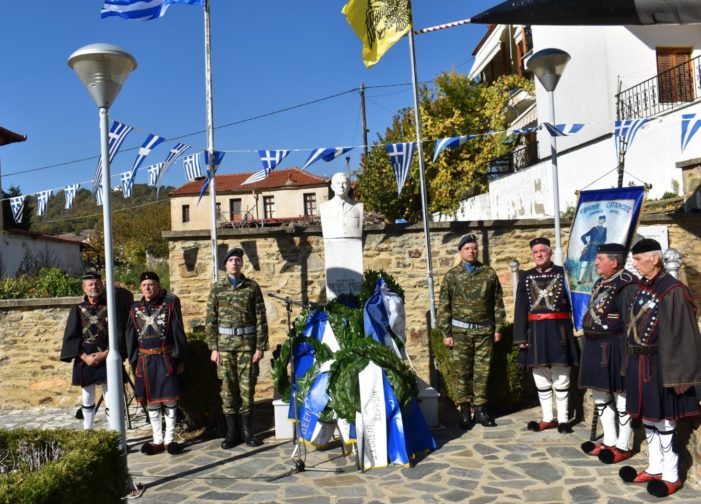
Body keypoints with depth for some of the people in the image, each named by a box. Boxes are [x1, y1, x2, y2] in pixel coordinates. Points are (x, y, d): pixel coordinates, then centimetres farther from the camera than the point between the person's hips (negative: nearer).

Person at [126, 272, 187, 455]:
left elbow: (178, 333, -4)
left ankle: (169, 439, 14)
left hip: (166, 358, -3)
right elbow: (131, 337, 10)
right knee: (151, 402, 9)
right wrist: (133, 361, 5)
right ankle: (157, 440, 19)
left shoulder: (170, 304, -4)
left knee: (169, 401, 3)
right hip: (145, 361, 3)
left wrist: (179, 358, -6)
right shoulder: (135, 309, 6)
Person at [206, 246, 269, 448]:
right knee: (228, 388, 3)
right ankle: (232, 432, 12)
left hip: (247, 343, 0)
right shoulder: (217, 289, 5)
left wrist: (260, 347, -4)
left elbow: (261, 319, 1)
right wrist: (213, 348, -2)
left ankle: (247, 430, 14)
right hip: (225, 344, 1)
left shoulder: (252, 287, 3)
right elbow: (210, 321, 5)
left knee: (247, 387, 3)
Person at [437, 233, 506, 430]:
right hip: (460, 331, -1)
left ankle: (480, 409, 14)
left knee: (482, 371, 4)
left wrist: (498, 328, 5)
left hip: (484, 330, 1)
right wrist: (446, 333, -3)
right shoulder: (452, 275, 3)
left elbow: (498, 303, 8)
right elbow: (444, 306, 2)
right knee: (463, 372, 2)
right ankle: (465, 411, 10)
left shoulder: (489, 273, 6)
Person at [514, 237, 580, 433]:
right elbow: (520, 309, 4)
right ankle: (548, 418, 22)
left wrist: (574, 330, -11)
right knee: (541, 378, 10)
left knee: (561, 378, 6)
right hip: (535, 333, 3)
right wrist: (520, 336, -2)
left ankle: (563, 418, 17)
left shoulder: (562, 273, 0)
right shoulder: (527, 277, 7)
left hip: (558, 332, -3)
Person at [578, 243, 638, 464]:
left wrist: (628, 352, -20)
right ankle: (609, 441, 29)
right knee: (600, 394, 16)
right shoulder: (600, 283, 12)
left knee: (621, 396, 3)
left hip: (615, 348, -9)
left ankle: (623, 446, 15)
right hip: (595, 346, 9)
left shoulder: (627, 284, -16)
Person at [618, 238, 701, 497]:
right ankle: (655, 469, 30)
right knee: (648, 420, 16)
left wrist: (679, 375, -15)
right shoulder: (642, 289, 9)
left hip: (660, 366, -8)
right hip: (639, 364, 8)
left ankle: (671, 476, 18)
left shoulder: (673, 290, -15)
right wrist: (632, 363, 15)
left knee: (663, 422, 3)